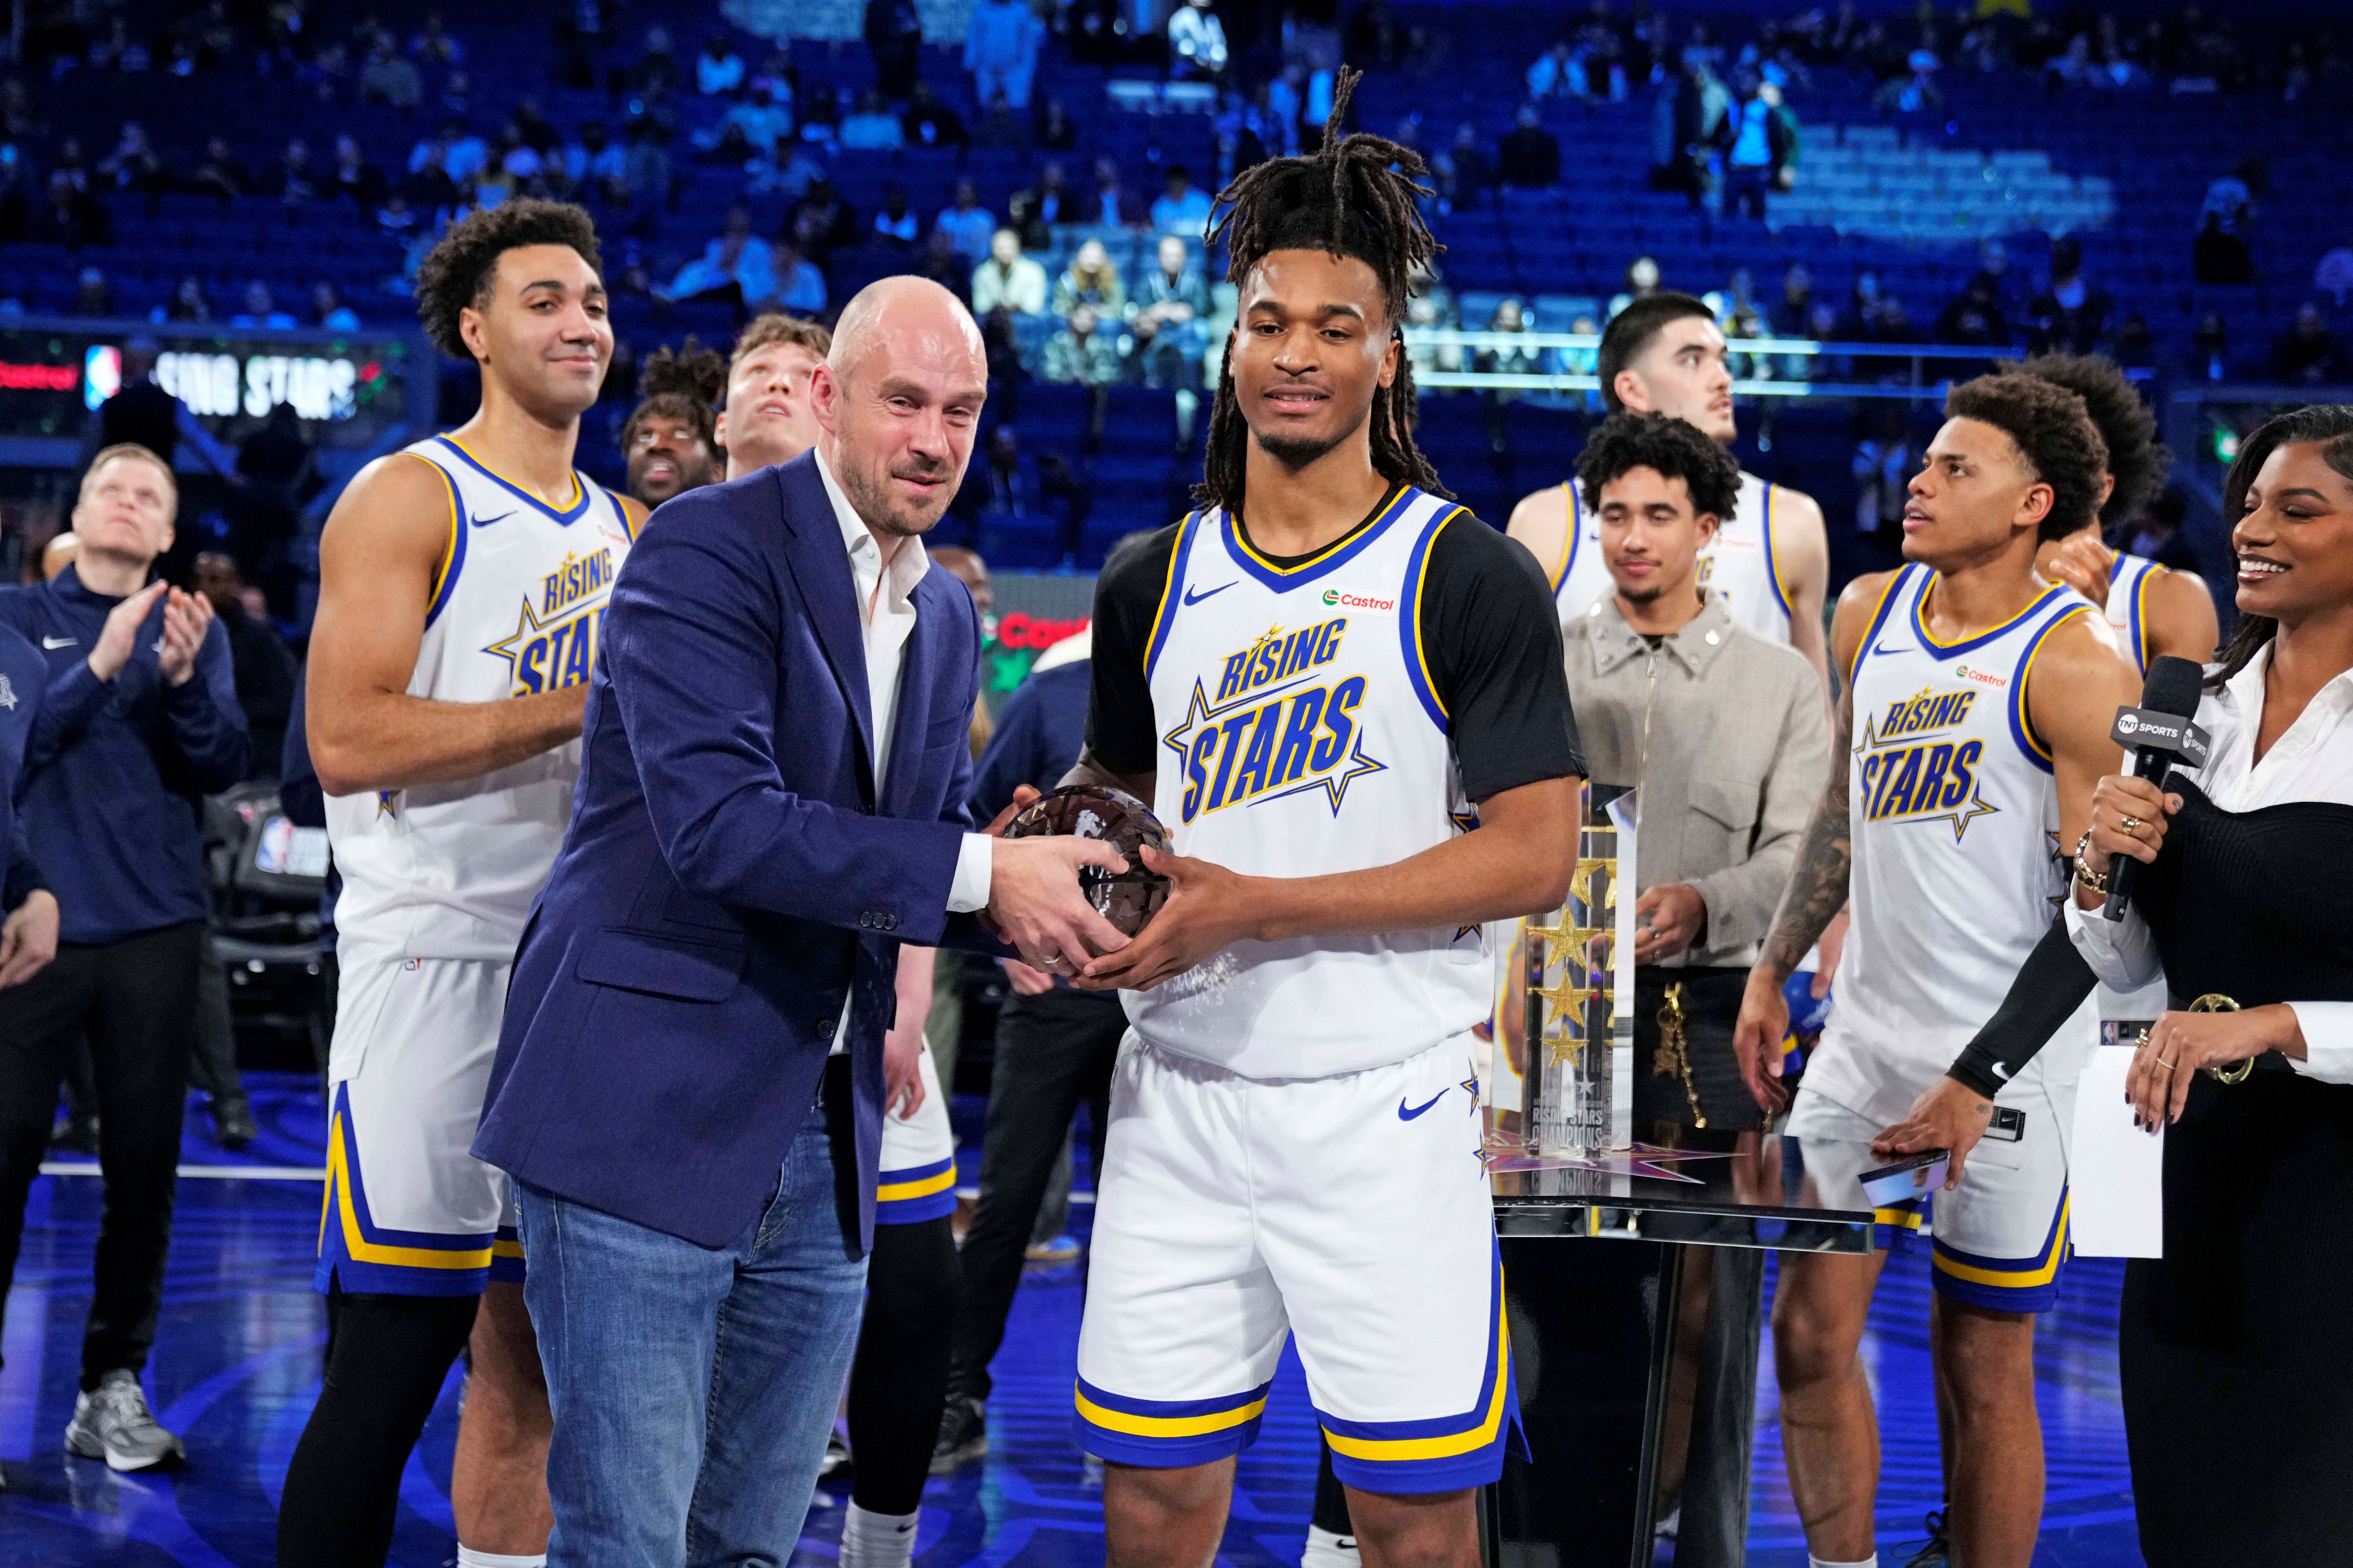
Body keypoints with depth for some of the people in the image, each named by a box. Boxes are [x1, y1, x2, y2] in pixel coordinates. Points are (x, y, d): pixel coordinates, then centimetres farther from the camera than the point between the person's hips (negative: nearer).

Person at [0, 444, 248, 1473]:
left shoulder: (195, 631, 11)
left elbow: (224, 767, 0)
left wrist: (183, 683, -17)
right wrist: (102, 665, -18)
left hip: (155, 930, 2)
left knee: (145, 1161, 3)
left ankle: (114, 1388, 11)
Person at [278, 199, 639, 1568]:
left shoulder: (630, 530, 17)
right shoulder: (407, 501, -4)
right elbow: (348, 739, -16)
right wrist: (585, 703, -17)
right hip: (438, 964, -7)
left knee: (530, 1354, 11)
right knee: (392, 1363, -6)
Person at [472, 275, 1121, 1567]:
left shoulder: (946, 616, 14)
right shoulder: (711, 547, -11)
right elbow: (718, 822, -22)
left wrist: (1020, 897, -4)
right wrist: (977, 873, -23)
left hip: (822, 1143, 8)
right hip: (650, 1109, -7)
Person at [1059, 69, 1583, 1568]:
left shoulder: (1470, 576, -6)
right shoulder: (1154, 584, 10)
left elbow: (1534, 854, -13)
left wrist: (1254, 906, -19)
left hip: (1383, 1104, -4)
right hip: (1179, 1092, 4)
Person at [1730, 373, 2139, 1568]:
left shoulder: (2074, 664, -13)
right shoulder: (1871, 613, 8)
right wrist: (1771, 974, 19)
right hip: (1865, 1031, 6)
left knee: (1982, 1365, 4)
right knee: (1811, 1330, 6)